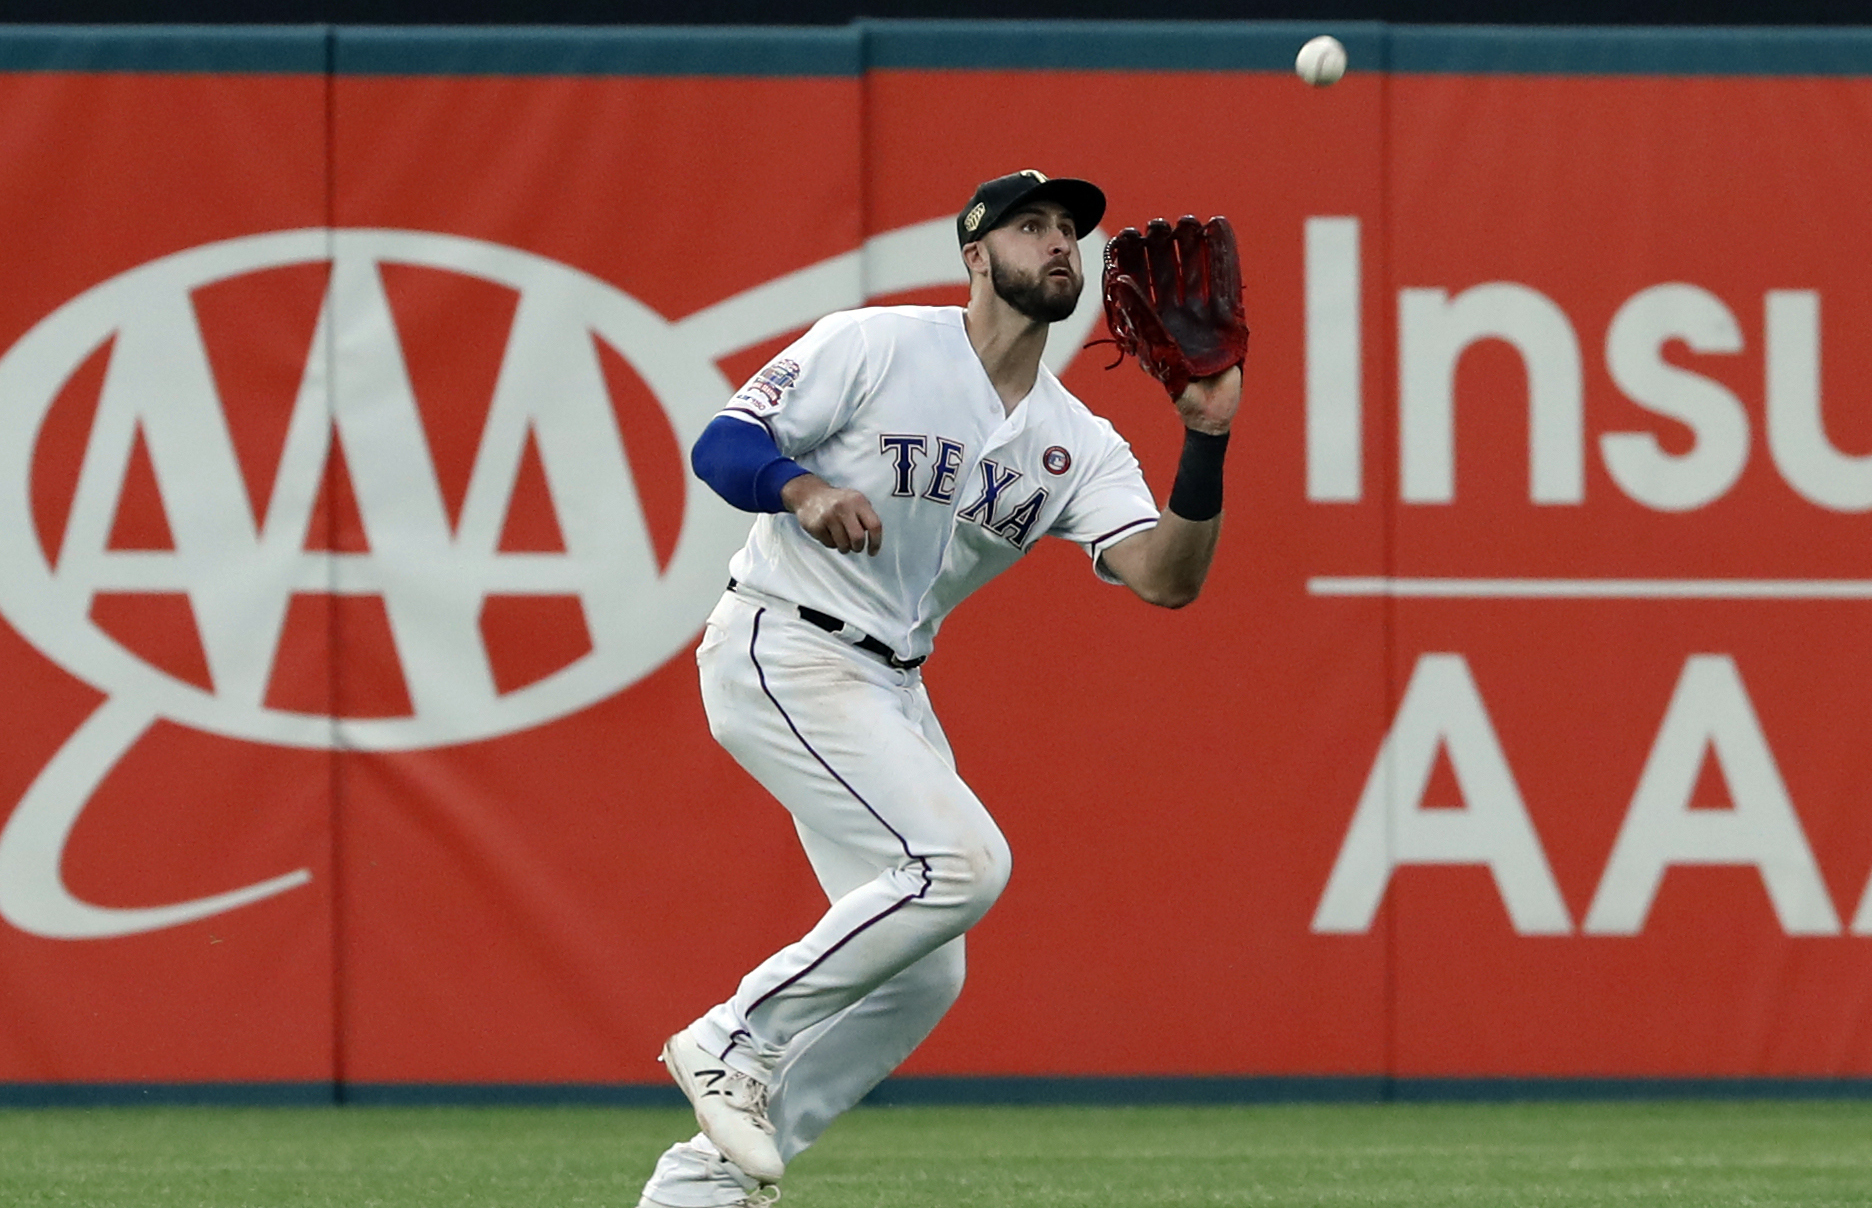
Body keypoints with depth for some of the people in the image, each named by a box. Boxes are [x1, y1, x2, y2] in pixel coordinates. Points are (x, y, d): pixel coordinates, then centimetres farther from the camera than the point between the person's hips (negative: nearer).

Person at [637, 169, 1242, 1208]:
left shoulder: (1077, 446, 7)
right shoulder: (875, 346, -7)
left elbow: (1167, 578, -7)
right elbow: (721, 444, -10)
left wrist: (1207, 441, -21)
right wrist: (805, 489, -30)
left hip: (890, 690, 8)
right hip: (779, 647, -8)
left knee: (920, 977, 3)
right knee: (961, 859, -24)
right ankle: (734, 1040, -14)